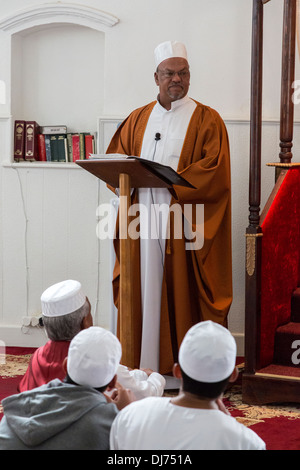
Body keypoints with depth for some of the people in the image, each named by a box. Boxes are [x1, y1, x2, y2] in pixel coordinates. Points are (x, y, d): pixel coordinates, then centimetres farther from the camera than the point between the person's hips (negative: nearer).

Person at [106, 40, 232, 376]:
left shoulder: (206, 120, 3)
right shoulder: (138, 119, 16)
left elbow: (215, 171, -9)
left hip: (184, 222, -3)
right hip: (143, 220, 3)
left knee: (181, 288, -3)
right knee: (142, 290, 2)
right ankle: (141, 363, 7)